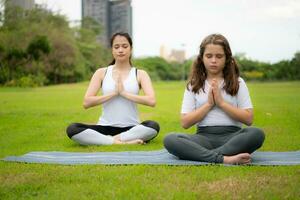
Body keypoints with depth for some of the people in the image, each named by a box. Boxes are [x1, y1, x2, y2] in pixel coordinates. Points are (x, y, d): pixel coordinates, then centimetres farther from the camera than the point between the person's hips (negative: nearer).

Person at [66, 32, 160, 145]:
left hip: (131, 128, -1)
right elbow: (86, 102, -4)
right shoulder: (101, 73, 7)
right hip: (106, 128, 2)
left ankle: (113, 140, -23)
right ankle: (126, 141, -29)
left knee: (153, 126, -34)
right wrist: (114, 93, -11)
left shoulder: (140, 74, 5)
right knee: (72, 129, -26)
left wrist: (124, 93, -14)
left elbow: (151, 101, -12)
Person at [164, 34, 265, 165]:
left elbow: (248, 118, 1)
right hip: (204, 137, 1)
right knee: (170, 140, -29)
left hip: (232, 136, 0)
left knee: (256, 134, -33)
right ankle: (224, 158, -40)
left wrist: (221, 102, -5)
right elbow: (185, 122, 4)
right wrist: (209, 104, -4)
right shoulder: (193, 85, 12)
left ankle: (206, 156, -32)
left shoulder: (237, 83, 11)